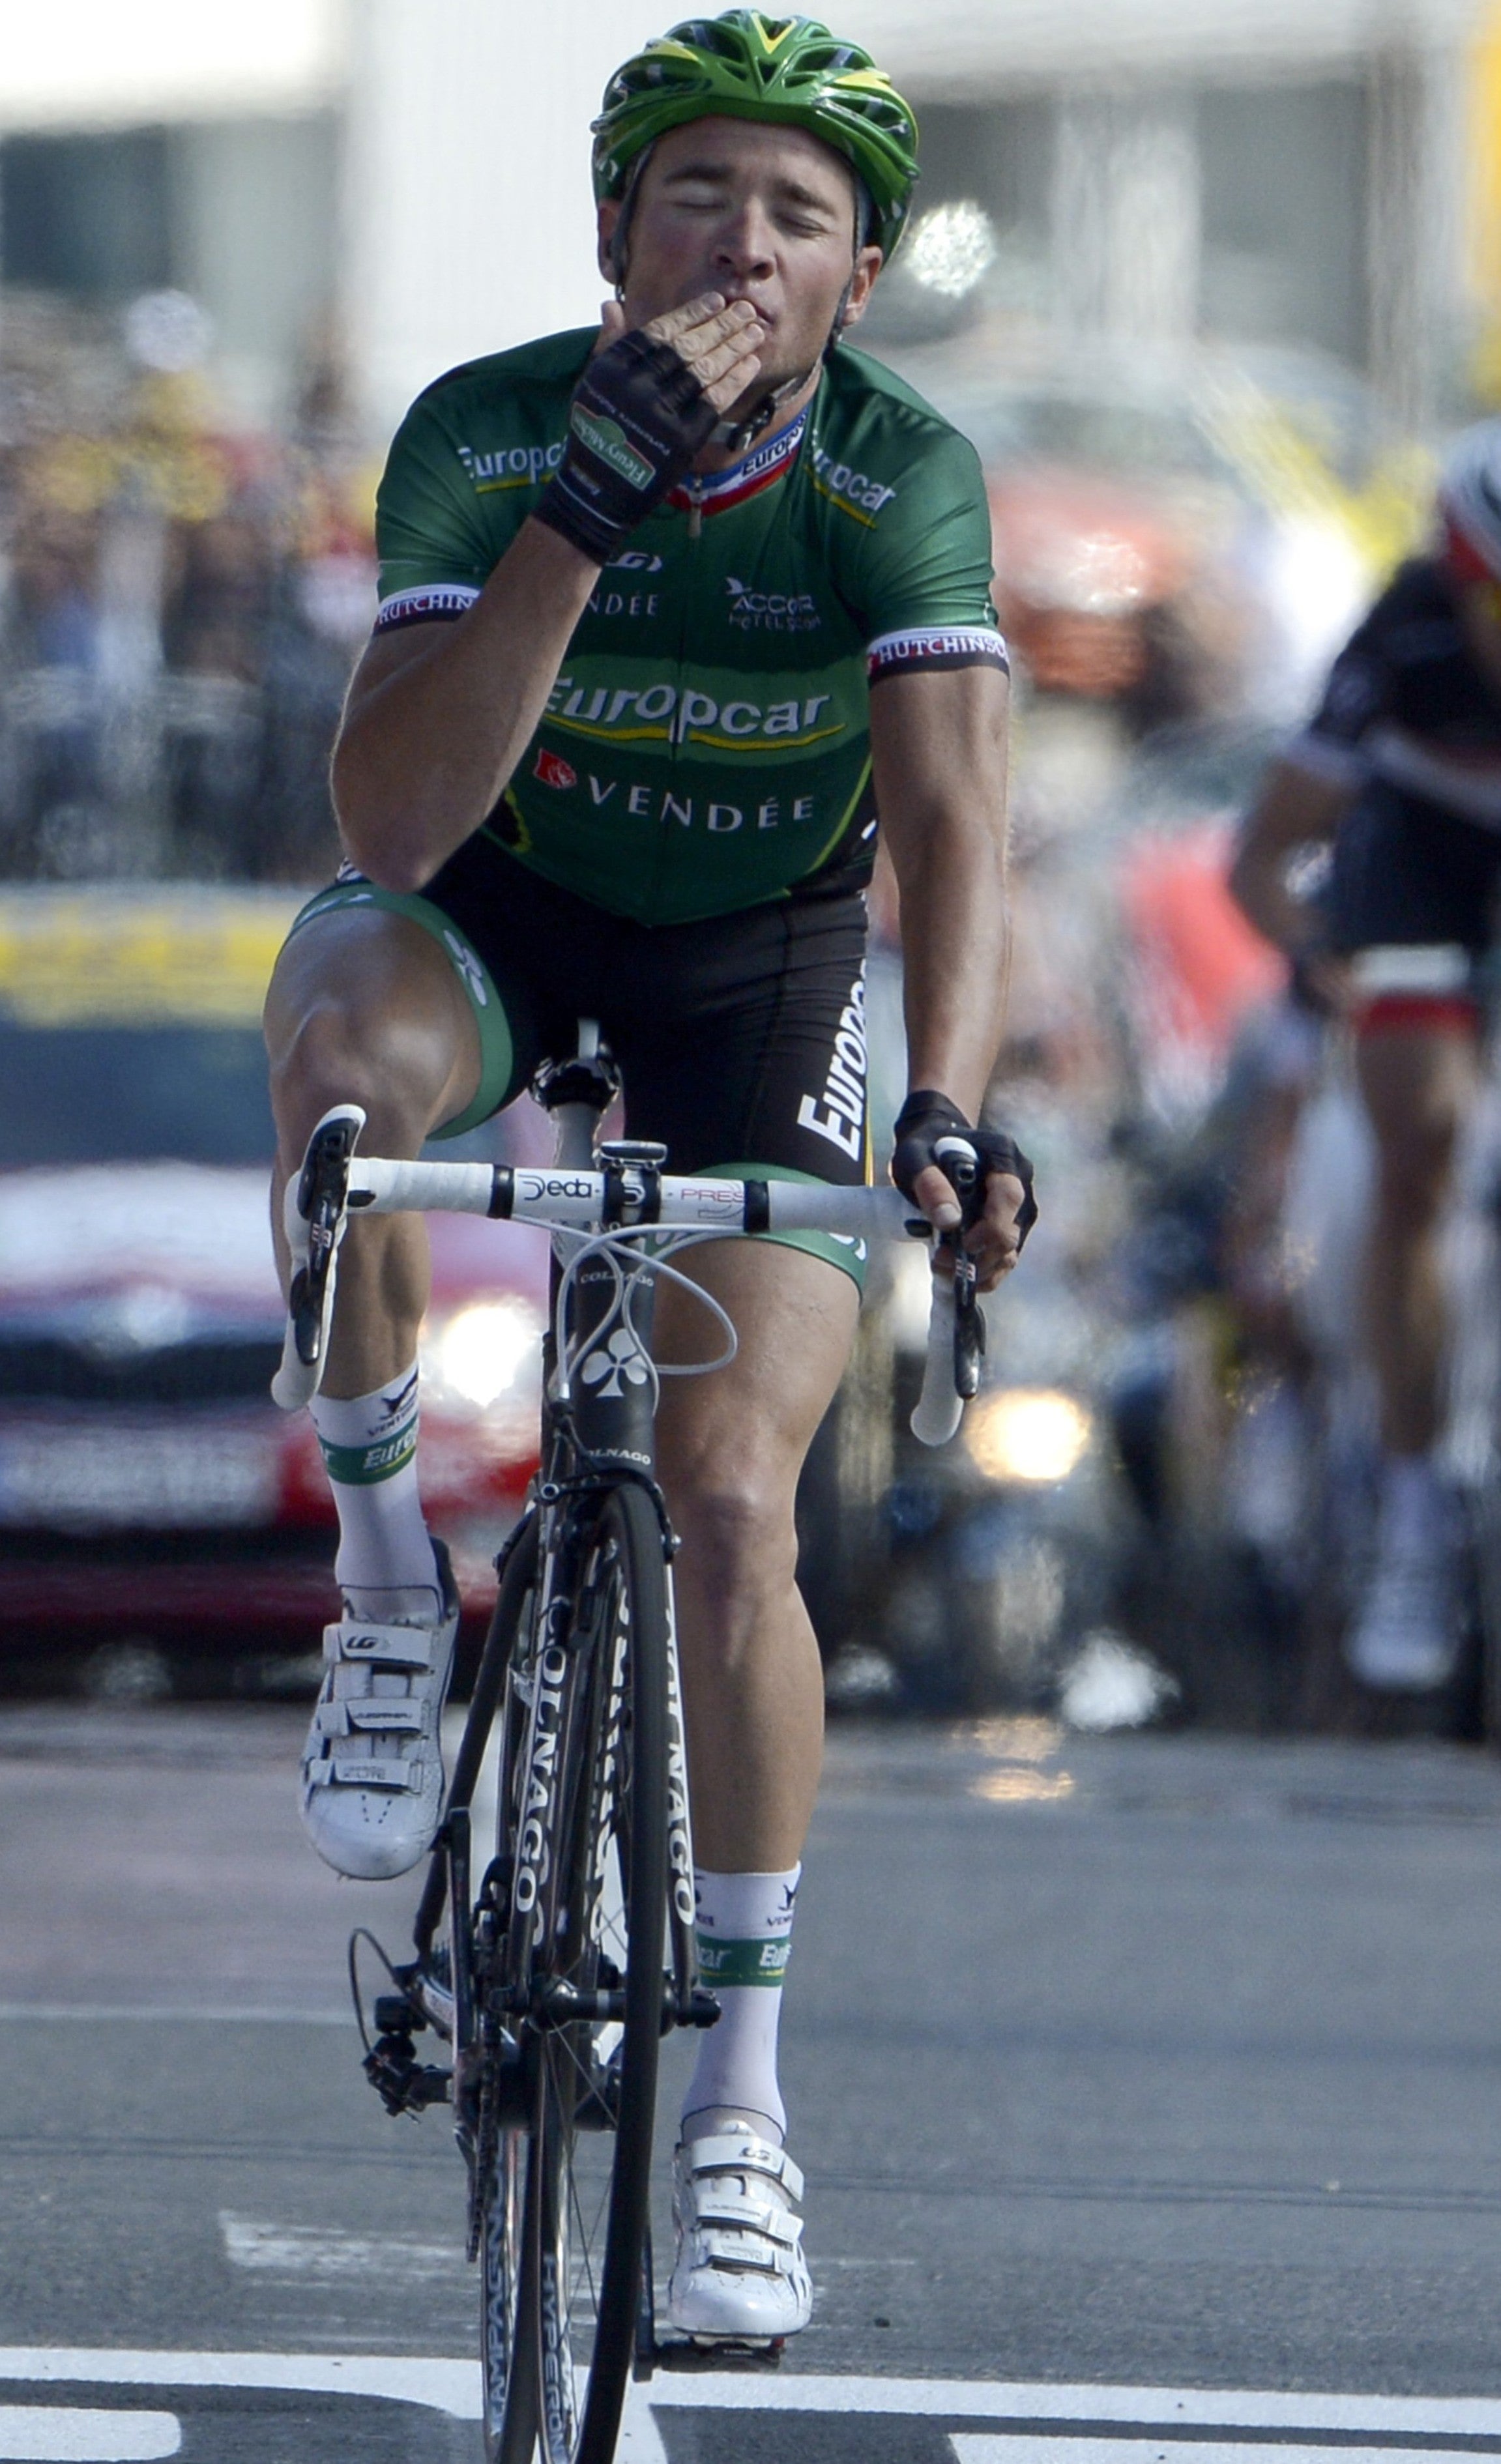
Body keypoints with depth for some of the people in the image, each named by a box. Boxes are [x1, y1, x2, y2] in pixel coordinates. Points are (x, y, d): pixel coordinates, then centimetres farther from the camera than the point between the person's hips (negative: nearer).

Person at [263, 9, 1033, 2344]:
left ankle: (743, 2089, -2)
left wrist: (947, 1112, -50)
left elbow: (950, 817, -33)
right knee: (345, 1047, -37)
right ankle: (392, 1575, -16)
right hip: (498, 904, 0)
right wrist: (590, 512, -41)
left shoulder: (905, 481, -22)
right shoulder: (484, 435, -22)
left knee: (730, 1501, -15)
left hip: (761, 951, 0)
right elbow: (394, 821, -32)